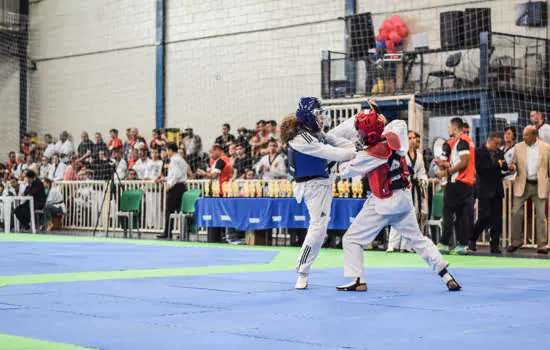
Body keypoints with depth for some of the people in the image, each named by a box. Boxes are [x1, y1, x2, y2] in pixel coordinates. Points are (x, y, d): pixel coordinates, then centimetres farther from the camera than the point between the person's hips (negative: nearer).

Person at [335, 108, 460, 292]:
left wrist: (340, 165, 15)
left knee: (352, 239, 4)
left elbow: (346, 171, -6)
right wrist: (383, 131, 17)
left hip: (383, 204, -7)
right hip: (404, 199, 7)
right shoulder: (394, 138, -2)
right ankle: (447, 276, 6)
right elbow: (400, 124, 22)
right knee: (417, 238, 14)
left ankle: (358, 280, -1)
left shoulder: (369, 155, -18)